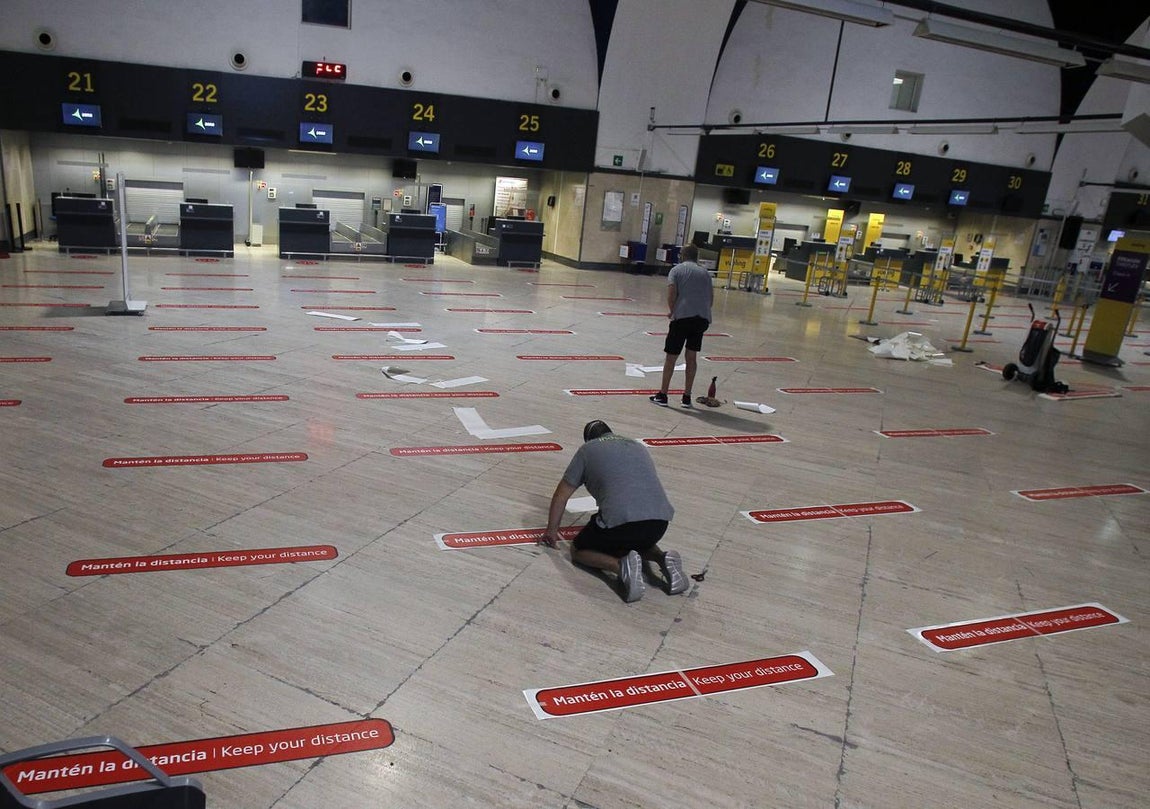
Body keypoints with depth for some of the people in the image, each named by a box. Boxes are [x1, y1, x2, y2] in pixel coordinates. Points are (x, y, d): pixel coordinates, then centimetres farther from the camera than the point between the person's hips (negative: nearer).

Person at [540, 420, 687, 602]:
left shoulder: (587, 450, 19)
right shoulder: (639, 447, 32)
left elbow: (561, 496, 24)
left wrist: (551, 531, 38)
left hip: (619, 519, -5)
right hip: (660, 520, 5)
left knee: (578, 551, 19)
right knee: (640, 543, 38)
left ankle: (621, 566, -9)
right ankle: (662, 558, 6)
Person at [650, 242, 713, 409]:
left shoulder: (676, 269, 7)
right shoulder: (705, 272, 18)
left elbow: (671, 289, -7)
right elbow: (711, 295, 11)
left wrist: (671, 310, 5)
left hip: (682, 316, -4)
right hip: (702, 318, 4)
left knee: (671, 357, 4)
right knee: (692, 356, 12)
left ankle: (662, 395, 10)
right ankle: (687, 397, 13)